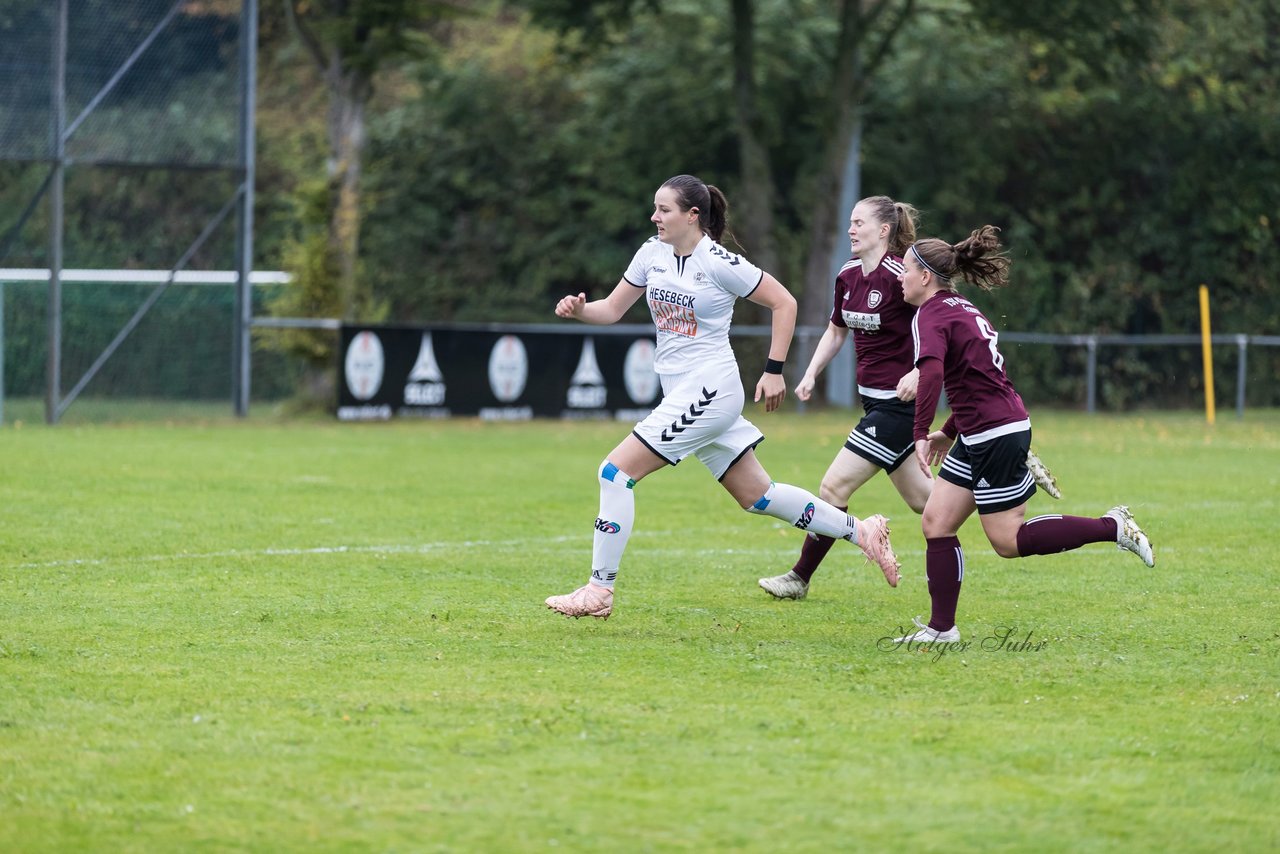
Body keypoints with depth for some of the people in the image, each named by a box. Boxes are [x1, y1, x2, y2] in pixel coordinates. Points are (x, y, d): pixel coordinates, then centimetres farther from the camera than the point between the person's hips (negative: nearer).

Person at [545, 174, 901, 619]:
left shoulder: (719, 263, -14)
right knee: (755, 495, 13)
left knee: (617, 470, -13)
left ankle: (599, 590, -8)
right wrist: (579, 309, -8)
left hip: (709, 391, -8)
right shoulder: (653, 252, 7)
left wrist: (774, 370, -8)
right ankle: (860, 531, 22)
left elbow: (784, 303, -7)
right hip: (683, 393, 8)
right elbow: (613, 308, 13)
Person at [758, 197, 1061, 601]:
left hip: (900, 400, -9)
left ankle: (800, 578, 2)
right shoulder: (848, 276, 6)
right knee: (921, 499, 16)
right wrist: (810, 375, 11)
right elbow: (836, 331, 22)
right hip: (876, 400, 9)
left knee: (834, 487, -9)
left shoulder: (898, 275, -19)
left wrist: (918, 373, -28)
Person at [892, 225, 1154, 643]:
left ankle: (1113, 527, 1)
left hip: (996, 436, -10)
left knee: (1009, 541, -3)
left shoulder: (931, 315, -14)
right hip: (978, 439, 10)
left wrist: (921, 434, -32)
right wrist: (949, 431, 26)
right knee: (935, 523, 6)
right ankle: (941, 628, 6)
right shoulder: (961, 309, 16)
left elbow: (931, 373, -33)